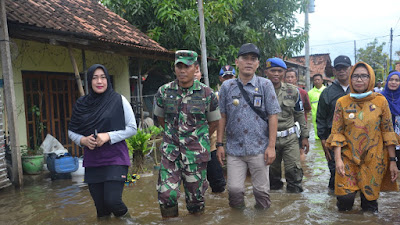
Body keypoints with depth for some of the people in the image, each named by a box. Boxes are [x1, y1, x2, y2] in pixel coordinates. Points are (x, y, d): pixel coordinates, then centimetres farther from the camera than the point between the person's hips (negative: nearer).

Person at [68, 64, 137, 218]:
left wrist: (108, 136, -16)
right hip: (92, 161, 3)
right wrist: (82, 140, -9)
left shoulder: (119, 100, -4)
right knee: (101, 208, 8)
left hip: (115, 158, -3)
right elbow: (71, 131, 12)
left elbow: (132, 128, -3)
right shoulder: (81, 104, 5)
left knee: (112, 201, -12)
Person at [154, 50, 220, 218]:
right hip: (170, 152, 1)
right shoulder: (164, 92, 0)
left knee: (195, 194, 10)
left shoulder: (207, 94, -4)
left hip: (196, 153, -1)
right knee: (166, 194, -2)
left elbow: (214, 122, 8)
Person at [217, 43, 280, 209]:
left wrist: (271, 146, -7)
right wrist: (219, 144, 4)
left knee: (261, 189, 8)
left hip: (259, 148, -1)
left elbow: (273, 116, -2)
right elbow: (222, 117, 7)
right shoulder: (227, 86, 5)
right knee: (234, 188, 2)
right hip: (234, 148, 1)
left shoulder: (265, 85, 0)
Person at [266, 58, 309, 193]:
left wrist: (304, 137, 10)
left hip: (290, 138, 1)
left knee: (294, 170, -2)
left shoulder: (293, 91, 5)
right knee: (272, 170, 11)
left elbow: (300, 114, 11)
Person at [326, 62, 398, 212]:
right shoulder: (342, 102, 0)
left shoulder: (380, 101, 0)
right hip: (348, 158, 0)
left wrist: (392, 160, 0)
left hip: (374, 160, 1)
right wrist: (338, 159, -10)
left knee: (370, 197, 5)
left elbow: (388, 132, 3)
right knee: (345, 198, -9)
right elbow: (337, 132, -1)